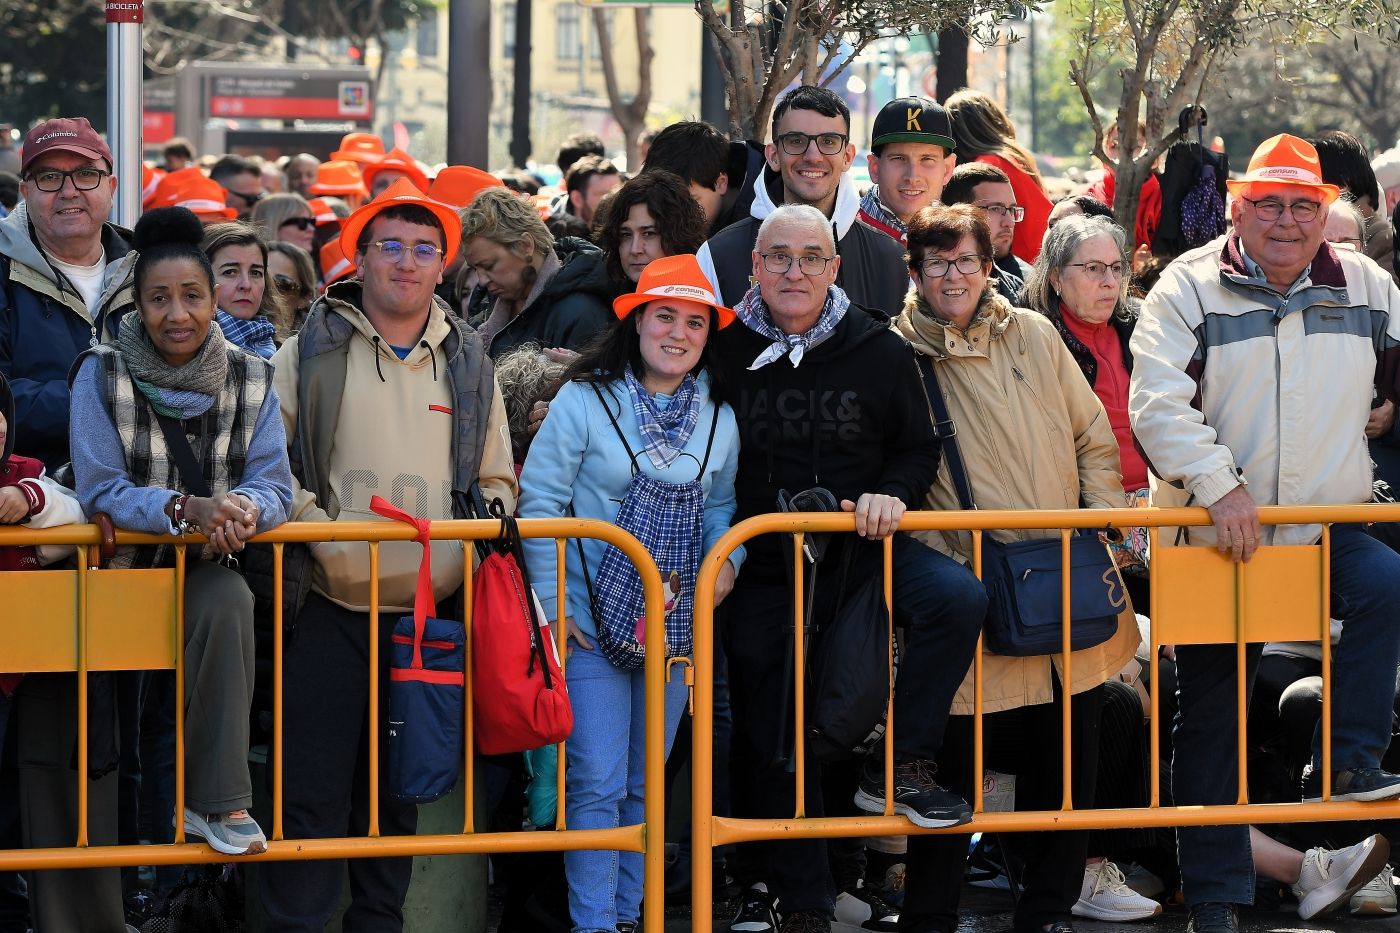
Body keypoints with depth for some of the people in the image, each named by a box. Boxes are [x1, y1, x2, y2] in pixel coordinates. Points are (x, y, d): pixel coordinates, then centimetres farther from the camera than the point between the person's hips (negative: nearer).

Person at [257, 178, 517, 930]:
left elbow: (497, 481, 18)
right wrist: (317, 528, -14)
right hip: (331, 608, -3)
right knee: (313, 789, -6)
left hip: (431, 609, 3)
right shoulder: (310, 354, 1)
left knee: (397, 790, 10)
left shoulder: (468, 365, 12)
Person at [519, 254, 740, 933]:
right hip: (592, 623, -4)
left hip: (676, 624, 4)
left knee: (646, 784, 11)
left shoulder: (718, 418, 7)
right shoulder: (585, 400, -7)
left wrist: (724, 560, -5)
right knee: (597, 784, -6)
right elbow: (539, 500, -6)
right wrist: (550, 603, -11)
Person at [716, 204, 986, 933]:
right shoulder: (724, 351, -2)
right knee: (774, 737, 4)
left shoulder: (877, 351, 0)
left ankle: (900, 766, -16)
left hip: (861, 545, 0)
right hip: (761, 566, 0)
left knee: (958, 598, -28)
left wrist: (890, 495, -13)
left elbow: (919, 448, 8)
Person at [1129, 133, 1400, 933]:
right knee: (1211, 716, 4)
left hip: (1327, 531, 2)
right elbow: (1158, 404, -15)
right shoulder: (1190, 288, -6)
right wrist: (1221, 487, -23)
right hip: (1213, 536, -2)